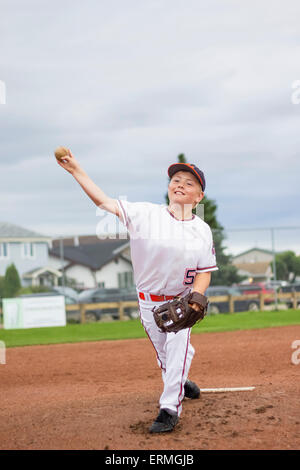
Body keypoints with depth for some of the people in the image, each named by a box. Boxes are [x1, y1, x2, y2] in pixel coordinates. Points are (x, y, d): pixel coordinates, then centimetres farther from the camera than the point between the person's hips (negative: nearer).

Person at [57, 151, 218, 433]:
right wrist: (75, 170, -21)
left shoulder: (202, 230, -4)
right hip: (148, 301, 0)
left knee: (178, 347, -15)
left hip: (182, 300, 0)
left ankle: (170, 408, -8)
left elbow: (204, 272, -2)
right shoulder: (146, 214, -10)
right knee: (163, 352, 12)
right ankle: (180, 384, 41)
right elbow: (104, 201, -15)